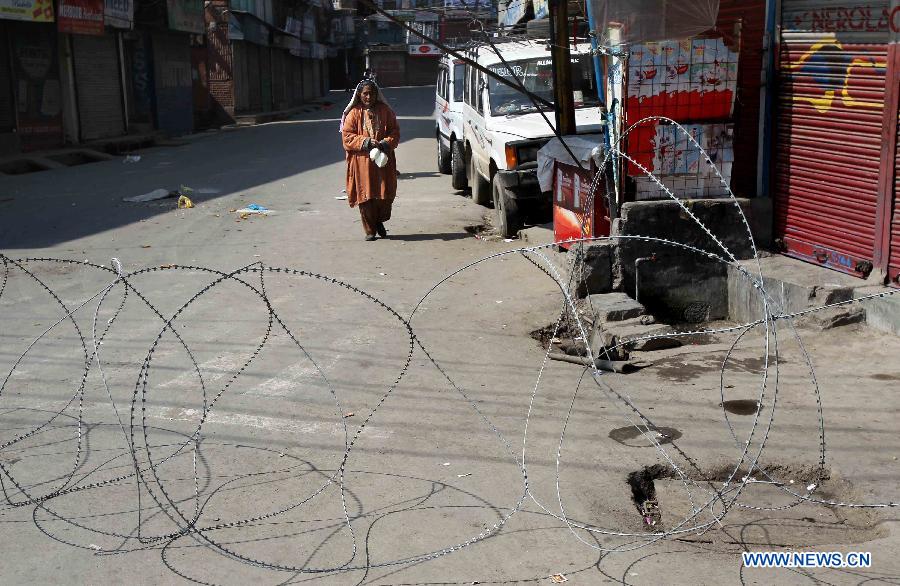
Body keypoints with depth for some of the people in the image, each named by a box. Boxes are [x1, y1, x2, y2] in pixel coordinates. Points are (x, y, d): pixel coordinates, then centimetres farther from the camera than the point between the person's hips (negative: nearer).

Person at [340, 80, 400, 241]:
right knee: (366, 196, 0)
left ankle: (380, 221, 27)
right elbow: (347, 136, -3)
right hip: (362, 162, -2)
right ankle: (370, 230, 11)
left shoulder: (385, 111, 6)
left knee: (386, 194, 2)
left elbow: (395, 132, 6)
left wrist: (385, 143, -13)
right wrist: (366, 142, -16)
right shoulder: (354, 113, 1)